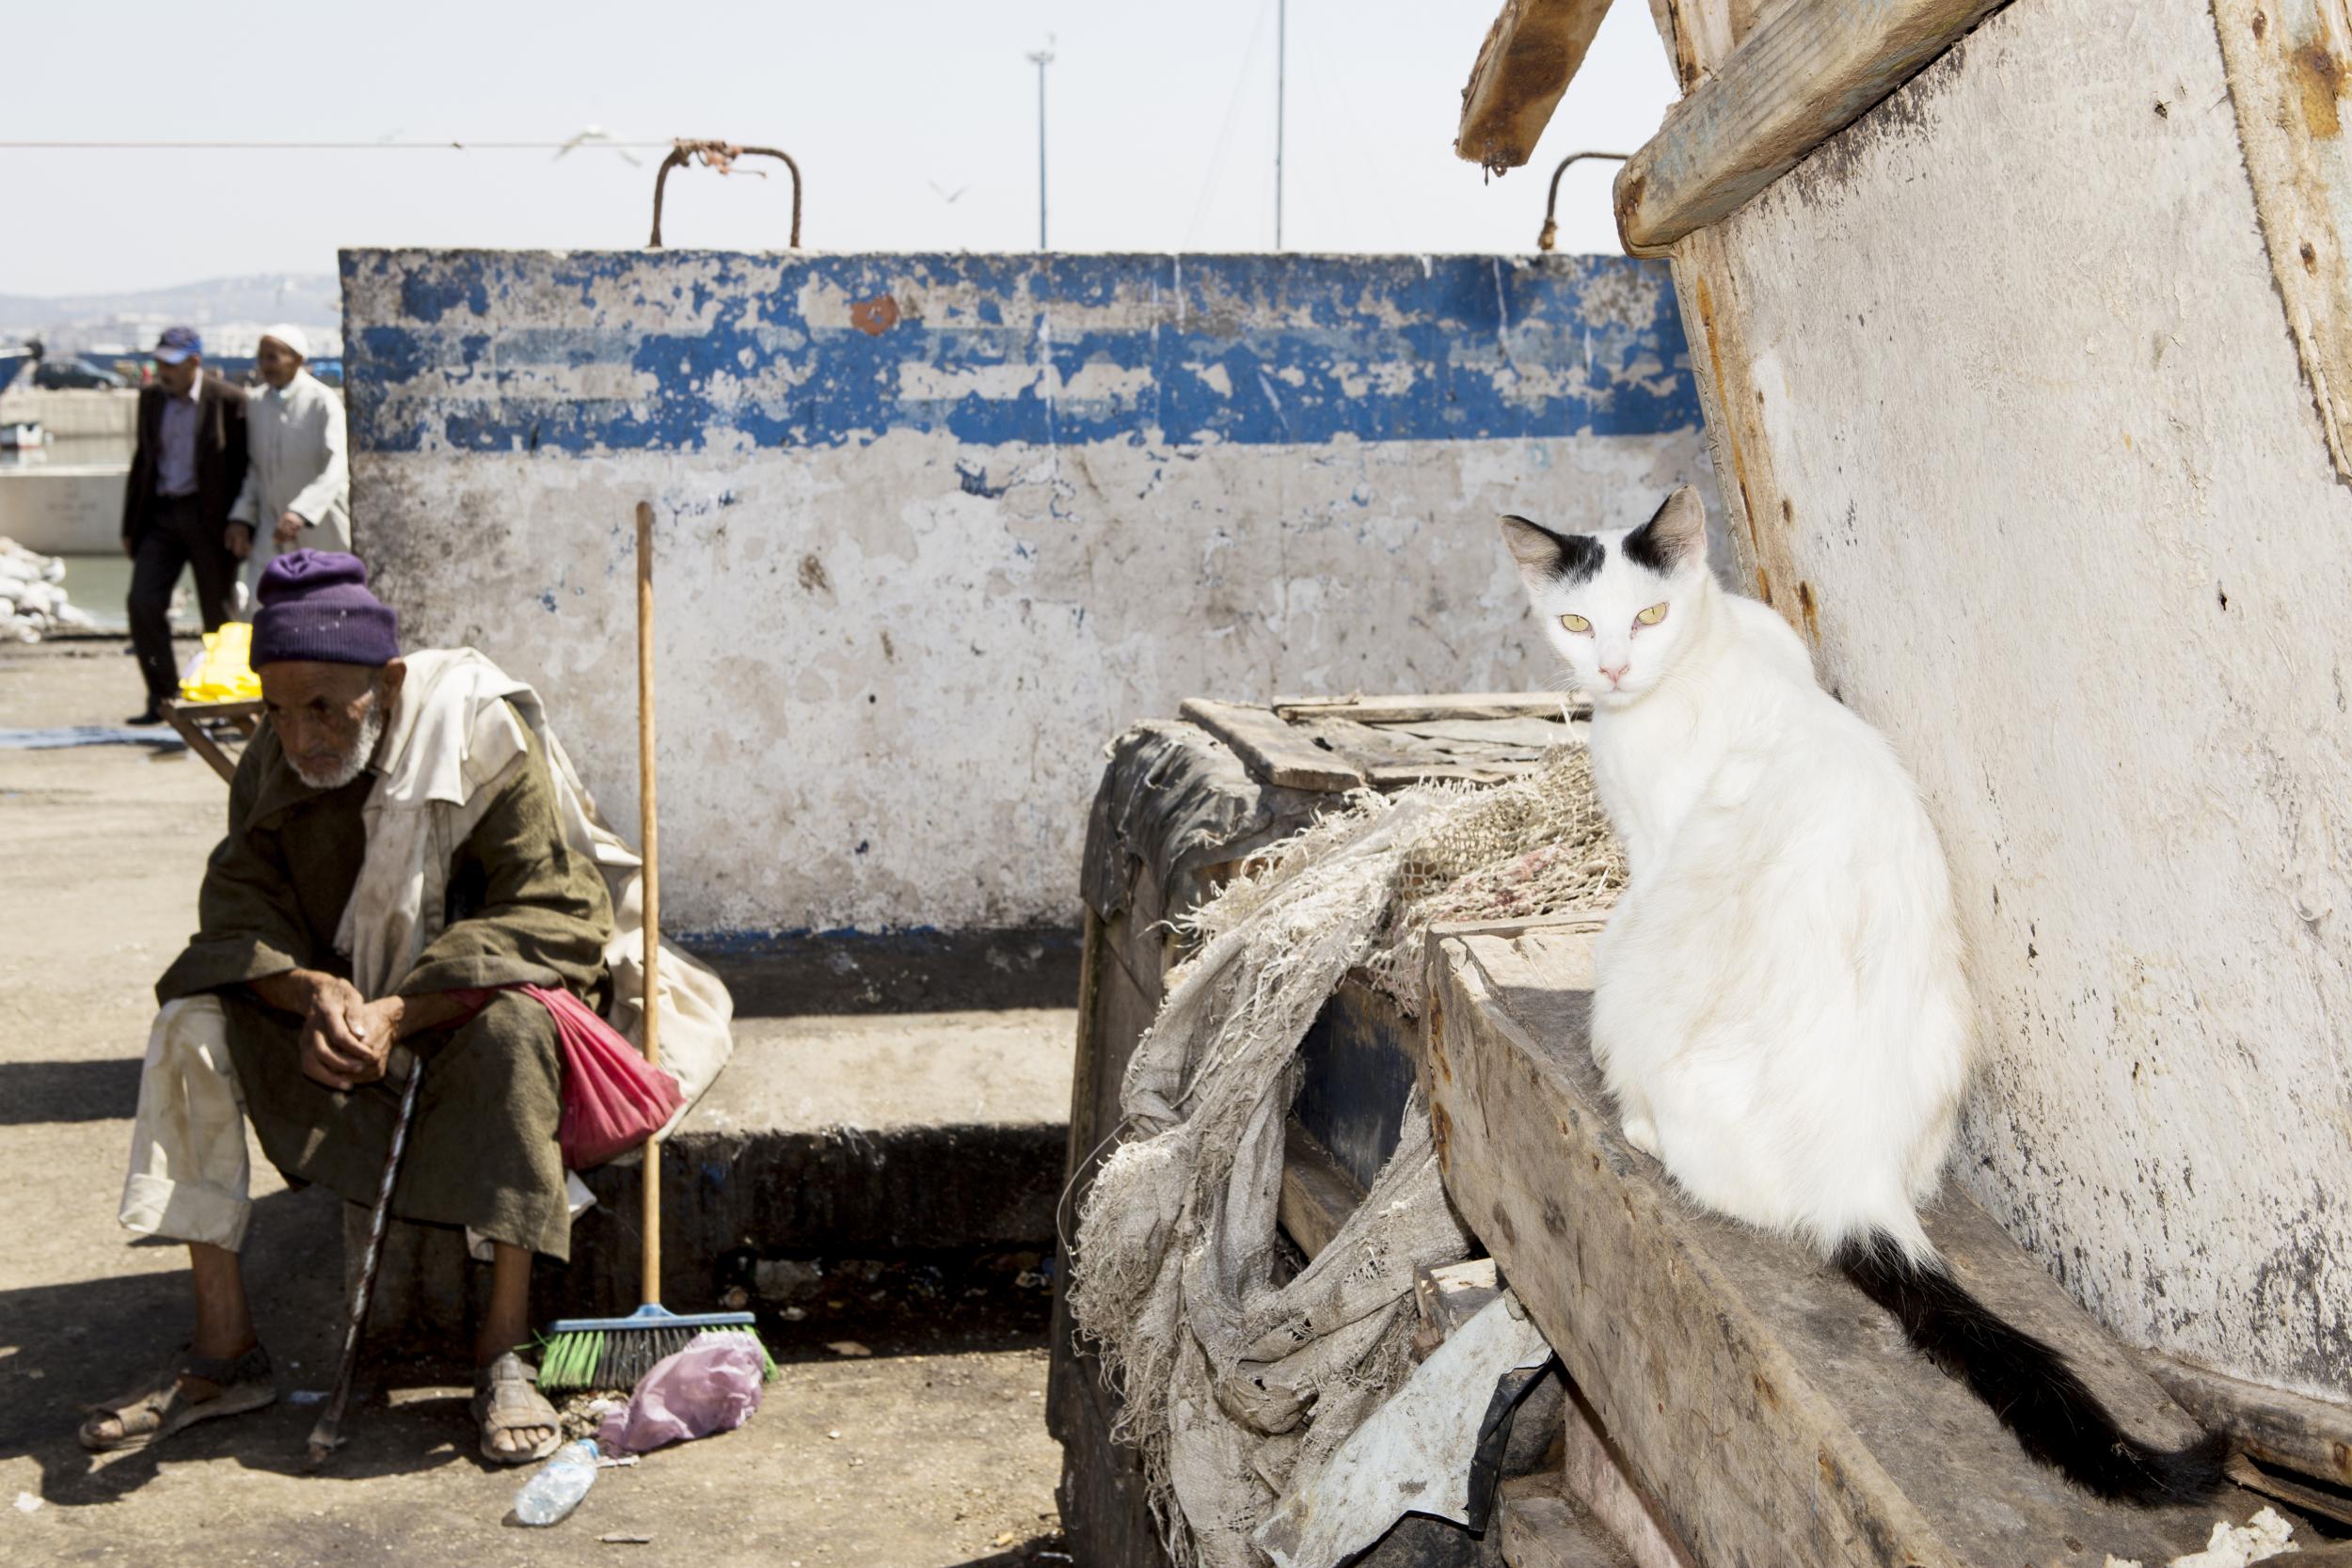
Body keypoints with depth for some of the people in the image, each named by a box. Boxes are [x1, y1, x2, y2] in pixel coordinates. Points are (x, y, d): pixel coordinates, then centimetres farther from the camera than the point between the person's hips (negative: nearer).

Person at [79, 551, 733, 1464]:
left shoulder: (485, 743, -20)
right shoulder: (271, 765, -6)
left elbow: (556, 917, -25)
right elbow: (240, 910, -9)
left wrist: (398, 1013, -35)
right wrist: (312, 993, -33)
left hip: (469, 1004, -4)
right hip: (345, 1011, 5)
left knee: (510, 1027, -37)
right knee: (194, 1025, -18)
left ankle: (504, 1353, -31)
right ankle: (224, 1352, -14)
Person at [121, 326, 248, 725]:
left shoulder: (229, 401, -8)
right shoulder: (151, 397, 9)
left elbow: (244, 468, -7)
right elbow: (142, 460, 15)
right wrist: (130, 526, 14)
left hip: (208, 518, -5)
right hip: (161, 516, 5)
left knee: (218, 613, 4)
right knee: (143, 603, -7)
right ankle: (162, 698, 2)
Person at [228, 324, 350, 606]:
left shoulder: (324, 402, -12)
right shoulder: (255, 403, 6)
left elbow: (336, 469, -22)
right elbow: (256, 469, 15)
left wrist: (300, 512, -36)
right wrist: (242, 518, 1)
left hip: (320, 530, -4)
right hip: (273, 530, 4)